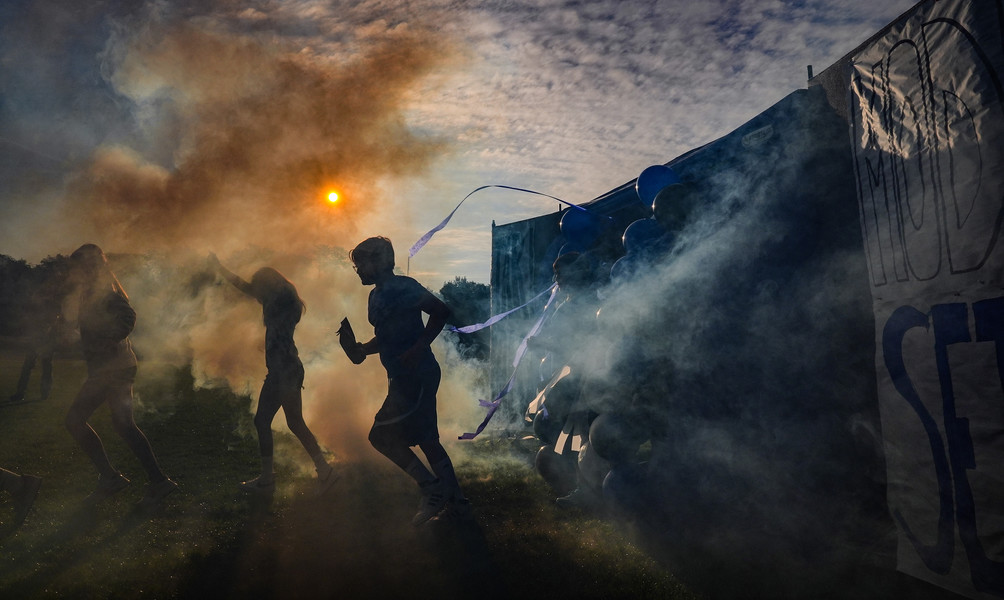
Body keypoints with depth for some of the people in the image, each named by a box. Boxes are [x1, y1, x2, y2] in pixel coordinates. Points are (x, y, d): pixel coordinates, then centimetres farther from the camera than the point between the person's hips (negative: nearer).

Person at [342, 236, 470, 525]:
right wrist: (361, 349, 6)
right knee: (426, 440, 13)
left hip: (417, 376, -10)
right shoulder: (376, 296, 15)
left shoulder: (402, 287, -14)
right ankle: (457, 503, 22)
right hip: (404, 378, 10)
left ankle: (432, 489, 4)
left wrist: (418, 348, -23)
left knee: (381, 435, -6)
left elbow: (441, 311, -20)